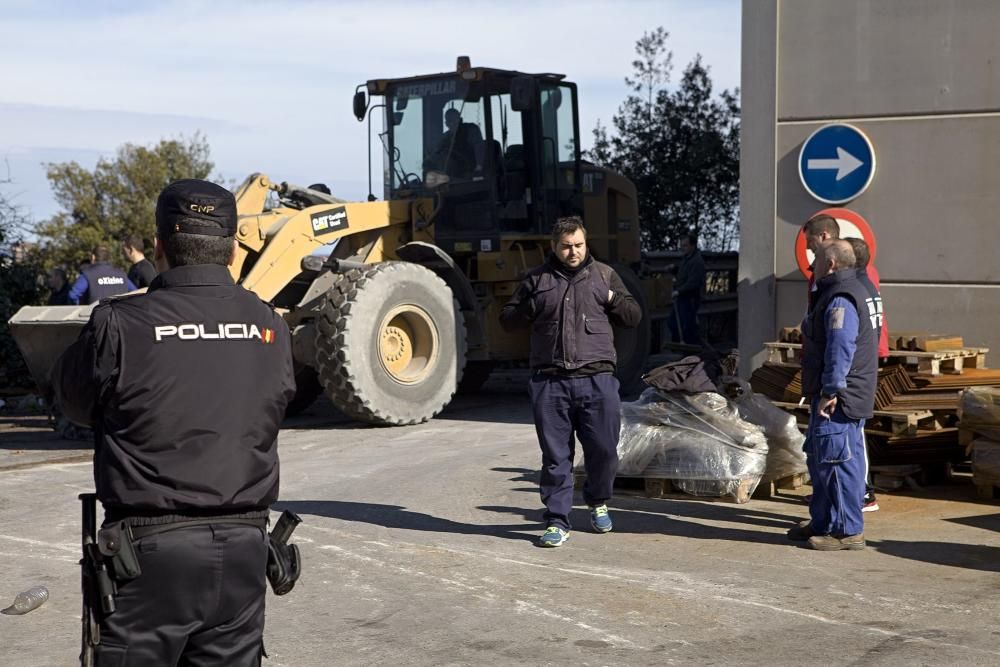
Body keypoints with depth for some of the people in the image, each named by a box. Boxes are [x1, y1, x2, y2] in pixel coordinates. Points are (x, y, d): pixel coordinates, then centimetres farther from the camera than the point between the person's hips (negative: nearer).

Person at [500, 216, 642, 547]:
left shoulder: (604, 274, 13)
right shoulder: (537, 279, 12)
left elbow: (634, 316, 16)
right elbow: (507, 320, 14)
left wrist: (612, 298, -3)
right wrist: (535, 306, -4)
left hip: (597, 380, 0)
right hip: (550, 383, 0)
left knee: (603, 450, 3)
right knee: (555, 456, 1)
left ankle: (598, 503, 31)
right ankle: (557, 522, 8)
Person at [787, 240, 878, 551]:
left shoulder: (841, 300, -18)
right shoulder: (832, 294, 17)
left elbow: (840, 349, -26)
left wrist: (830, 391, -25)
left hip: (839, 399, -11)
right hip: (829, 395, 11)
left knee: (837, 461, -8)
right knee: (819, 459, 18)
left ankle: (848, 531, -2)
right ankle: (822, 522, 28)